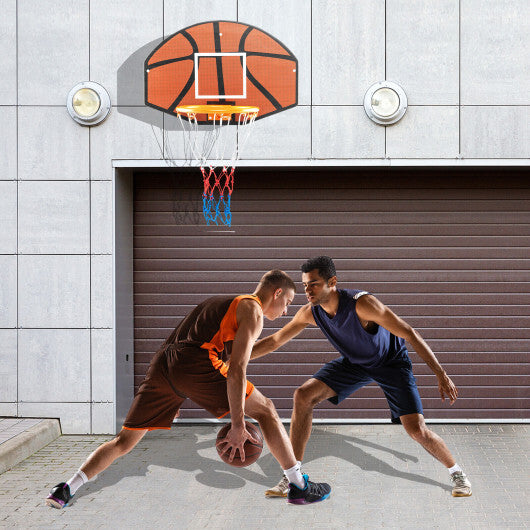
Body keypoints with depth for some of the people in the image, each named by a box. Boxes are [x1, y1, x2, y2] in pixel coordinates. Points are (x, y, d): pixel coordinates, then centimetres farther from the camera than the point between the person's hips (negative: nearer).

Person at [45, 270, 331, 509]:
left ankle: (66, 490, 3)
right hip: (192, 363, -7)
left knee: (125, 440, 13)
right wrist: (237, 426, -11)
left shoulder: (225, 303, 33)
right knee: (265, 410, 4)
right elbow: (236, 369, -7)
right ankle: (299, 487, 5)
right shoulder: (252, 311, 6)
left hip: (160, 365, 8)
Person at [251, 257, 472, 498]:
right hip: (353, 361, 5)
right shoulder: (309, 313, -19)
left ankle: (456, 472, 14)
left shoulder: (362, 304, -36)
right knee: (303, 395, -15)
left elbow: (410, 335, -32)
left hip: (391, 361, -5)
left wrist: (442, 375, -34)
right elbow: (274, 341, -3)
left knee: (416, 429, -16)